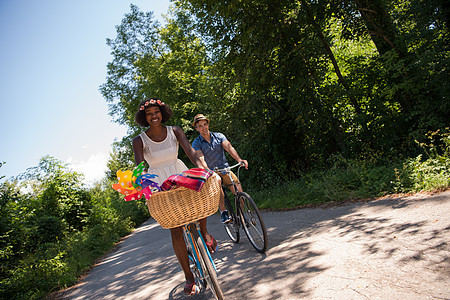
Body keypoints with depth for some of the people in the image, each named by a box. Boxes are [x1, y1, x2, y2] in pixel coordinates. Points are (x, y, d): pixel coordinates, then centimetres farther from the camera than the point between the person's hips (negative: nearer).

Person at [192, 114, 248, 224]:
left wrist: (239, 159, -32)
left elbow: (229, 147, -14)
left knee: (236, 182, -21)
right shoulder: (196, 143, -2)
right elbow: (200, 158, -19)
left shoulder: (219, 136, 3)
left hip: (225, 169, 2)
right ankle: (223, 212, -29)